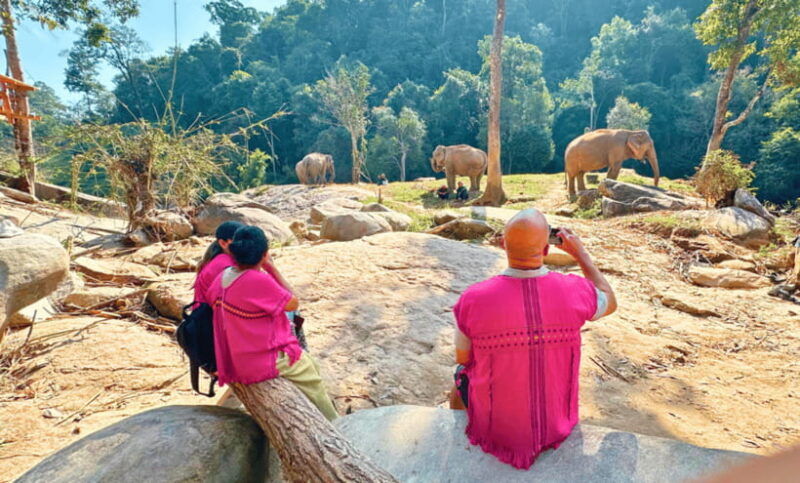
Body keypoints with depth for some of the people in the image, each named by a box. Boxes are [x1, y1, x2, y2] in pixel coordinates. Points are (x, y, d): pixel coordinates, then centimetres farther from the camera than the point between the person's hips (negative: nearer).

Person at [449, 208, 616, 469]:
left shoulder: (473, 299, -26)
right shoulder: (574, 292, -22)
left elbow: (463, 358, -6)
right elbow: (610, 303, 4)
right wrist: (580, 253, 8)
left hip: (493, 426, -1)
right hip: (556, 422, 2)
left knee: (461, 377, 30)